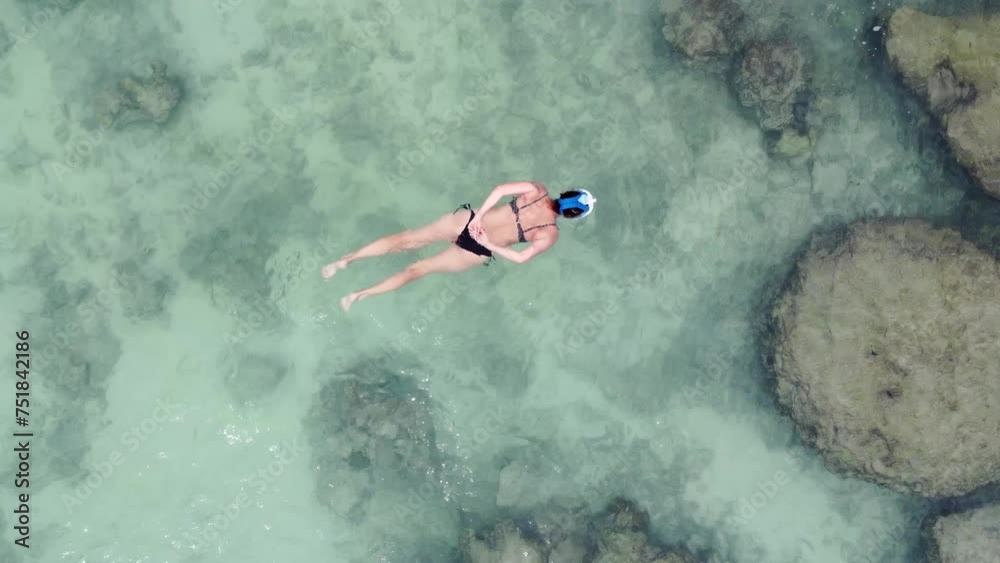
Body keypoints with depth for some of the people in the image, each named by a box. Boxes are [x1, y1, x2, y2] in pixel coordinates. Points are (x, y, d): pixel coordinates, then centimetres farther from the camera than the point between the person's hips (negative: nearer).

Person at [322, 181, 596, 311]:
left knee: (403, 240, 12)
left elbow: (500, 189, -15)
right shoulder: (551, 234, -9)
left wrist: (478, 217, -7)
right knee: (417, 269, 10)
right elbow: (521, 258, -17)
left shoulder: (537, 190, -4)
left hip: (466, 221, 2)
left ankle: (345, 260, 9)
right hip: (478, 253, -2)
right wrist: (489, 244, -5)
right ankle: (358, 295, 11)